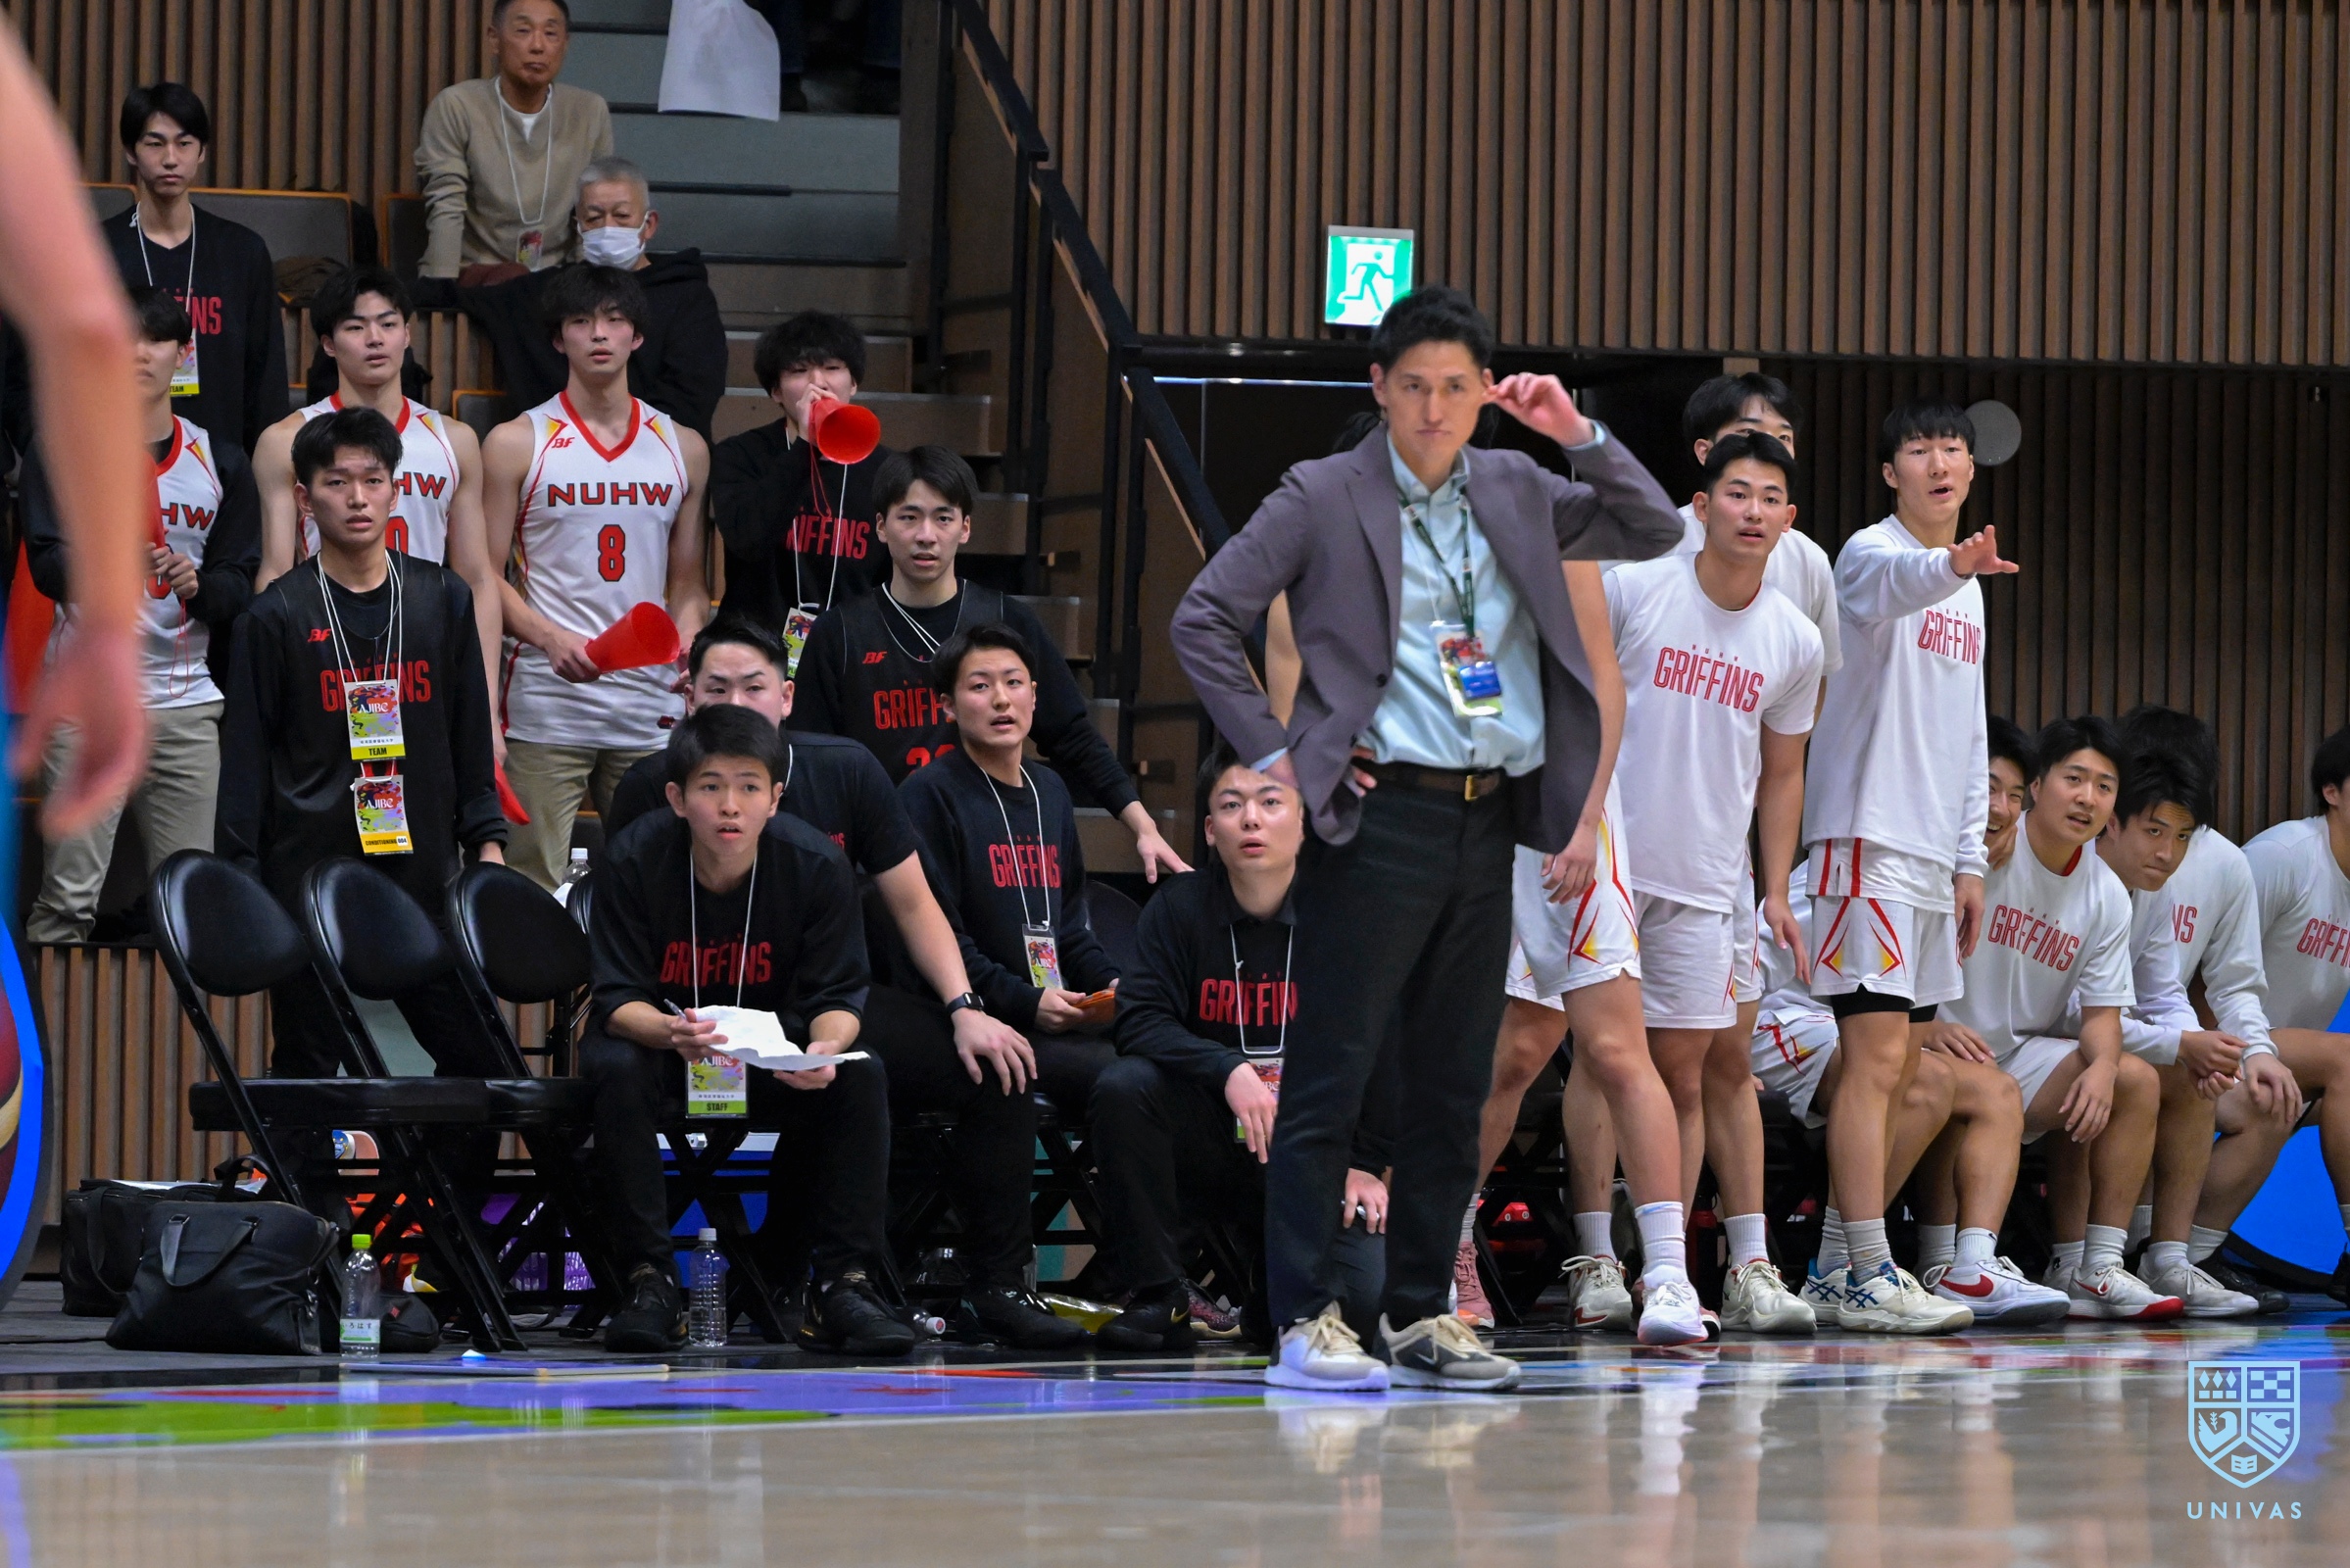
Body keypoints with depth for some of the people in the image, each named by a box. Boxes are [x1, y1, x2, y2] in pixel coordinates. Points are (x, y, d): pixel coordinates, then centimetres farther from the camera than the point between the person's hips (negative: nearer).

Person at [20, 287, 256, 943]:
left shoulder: (218, 464, 13)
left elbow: (243, 584, 9)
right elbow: (47, 566, -9)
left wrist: (200, 586, -15)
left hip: (186, 701, 3)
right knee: (70, 893, -10)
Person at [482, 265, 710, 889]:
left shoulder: (684, 449, 14)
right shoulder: (517, 444, 4)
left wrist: (686, 644, -2)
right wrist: (552, 639, -15)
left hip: (650, 702, 3)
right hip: (548, 703, -3)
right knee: (534, 885, -6)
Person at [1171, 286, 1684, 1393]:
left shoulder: (1516, 495, 14)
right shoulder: (1323, 499, -1)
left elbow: (1656, 533, 18)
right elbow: (1202, 621, -1)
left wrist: (1578, 436, 4)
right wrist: (1276, 752, -6)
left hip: (1491, 823, 6)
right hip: (1380, 814, -6)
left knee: (1455, 1086, 9)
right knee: (1331, 1081, -6)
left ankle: (1421, 1317, 16)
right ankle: (1304, 1323, -5)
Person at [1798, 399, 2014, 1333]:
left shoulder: (1968, 587, 19)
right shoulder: (1873, 556, -7)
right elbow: (1892, 583, -34)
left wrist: (1970, 859, 18)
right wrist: (1950, 566, -56)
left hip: (1932, 855, 9)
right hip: (1868, 837, -9)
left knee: (1895, 1070, 9)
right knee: (1876, 1060, -13)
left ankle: (1841, 1269, 14)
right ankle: (1869, 1278, -15)